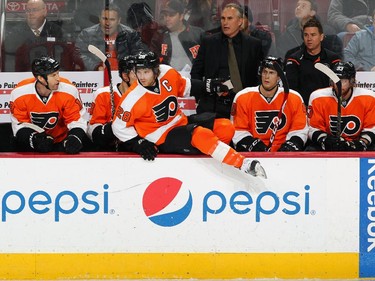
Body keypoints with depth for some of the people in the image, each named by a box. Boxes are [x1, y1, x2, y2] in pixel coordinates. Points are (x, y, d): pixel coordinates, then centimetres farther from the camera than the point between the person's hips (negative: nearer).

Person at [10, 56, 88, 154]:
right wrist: (33, 138, -29)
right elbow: (19, 124, -11)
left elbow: (77, 120, -12)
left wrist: (75, 139, -31)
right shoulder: (19, 93, -19)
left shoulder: (68, 90, -20)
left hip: (61, 141, 0)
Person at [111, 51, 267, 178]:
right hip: (163, 139, -6)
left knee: (225, 128, -10)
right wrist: (138, 144, -17)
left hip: (181, 122, 6)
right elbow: (119, 127, -10)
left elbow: (185, 86, 13)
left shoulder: (168, 73, -8)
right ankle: (243, 164, -33)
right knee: (200, 135, -31)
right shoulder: (133, 98, -20)